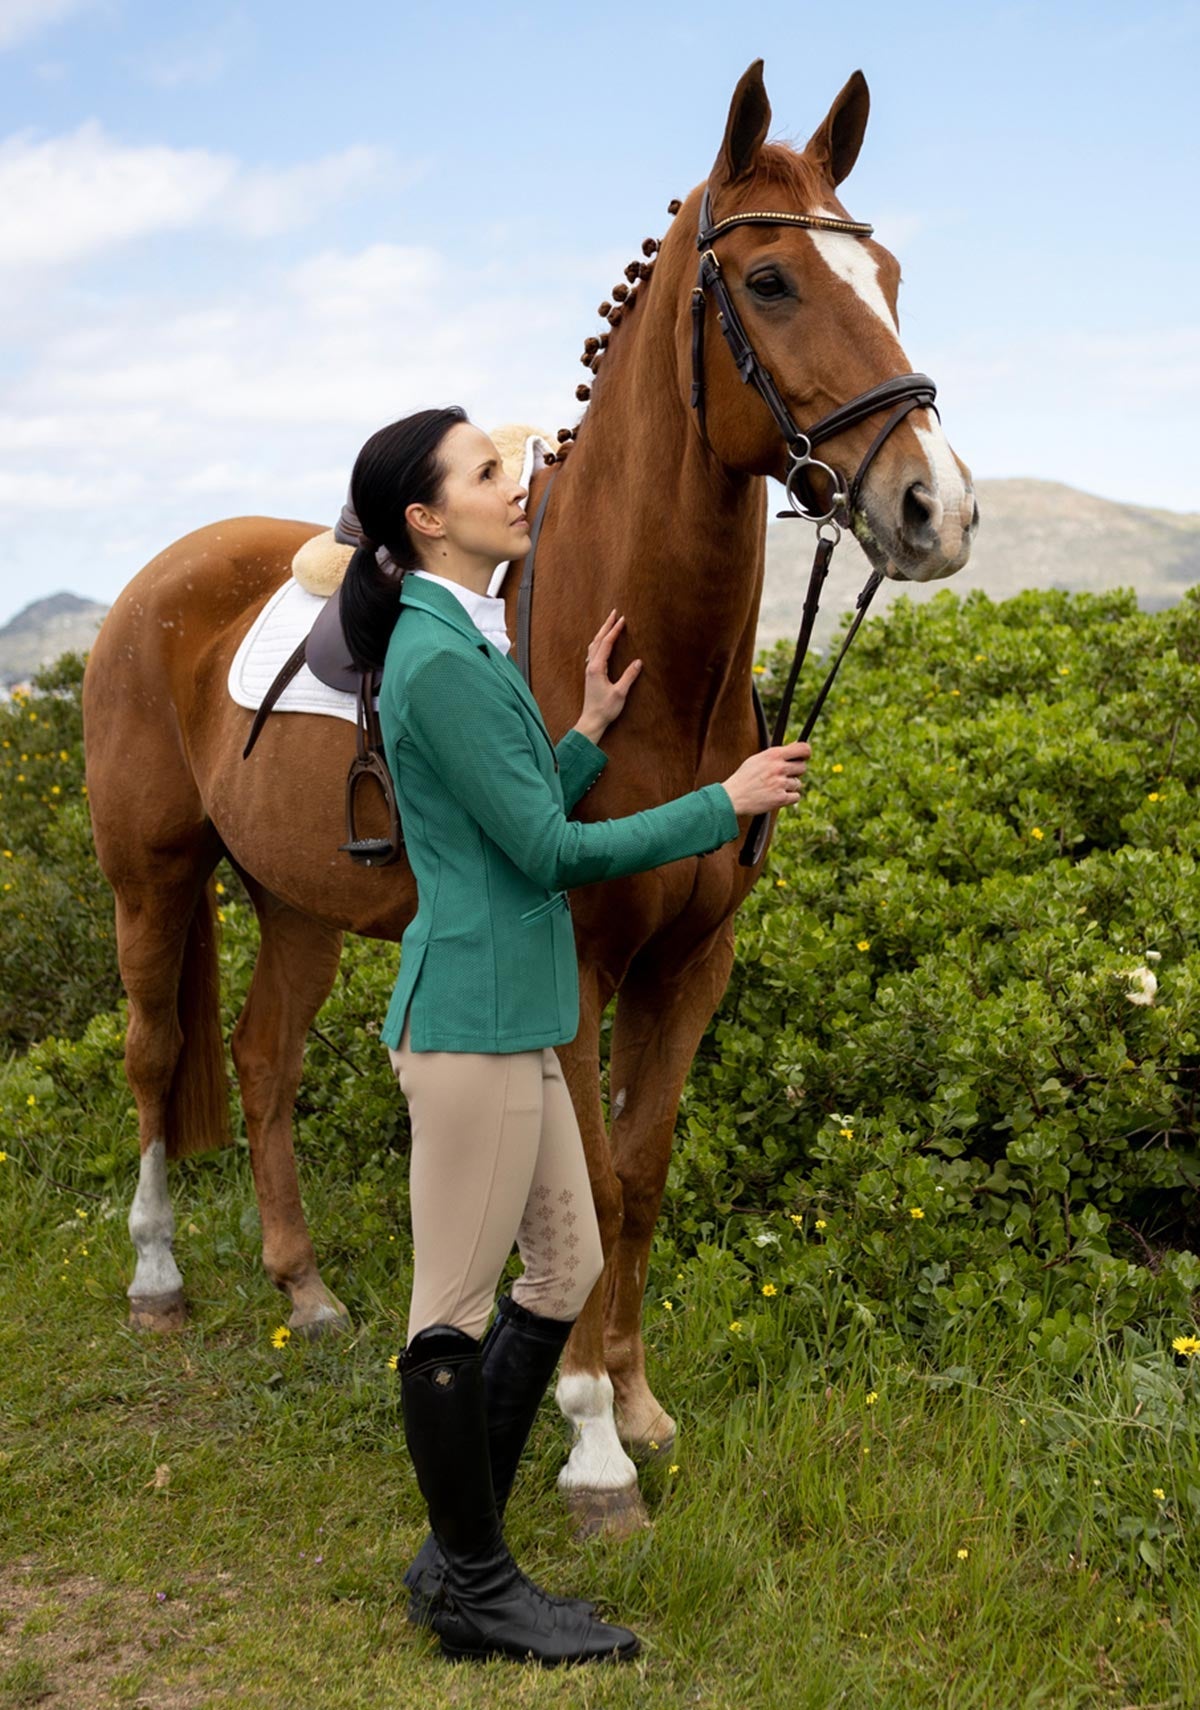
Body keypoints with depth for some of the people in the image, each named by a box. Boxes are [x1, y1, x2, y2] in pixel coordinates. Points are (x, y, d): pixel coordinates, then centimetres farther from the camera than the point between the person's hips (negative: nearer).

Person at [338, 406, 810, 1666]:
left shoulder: (460, 643, 15)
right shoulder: (440, 660, -17)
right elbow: (548, 852, -17)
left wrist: (589, 732, 10)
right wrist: (725, 804, -11)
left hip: (507, 1012, 11)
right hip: (472, 1017, -11)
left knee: (565, 1270, 17)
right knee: (457, 1310, 2)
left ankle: (457, 1551, 27)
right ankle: (475, 1594, 16)